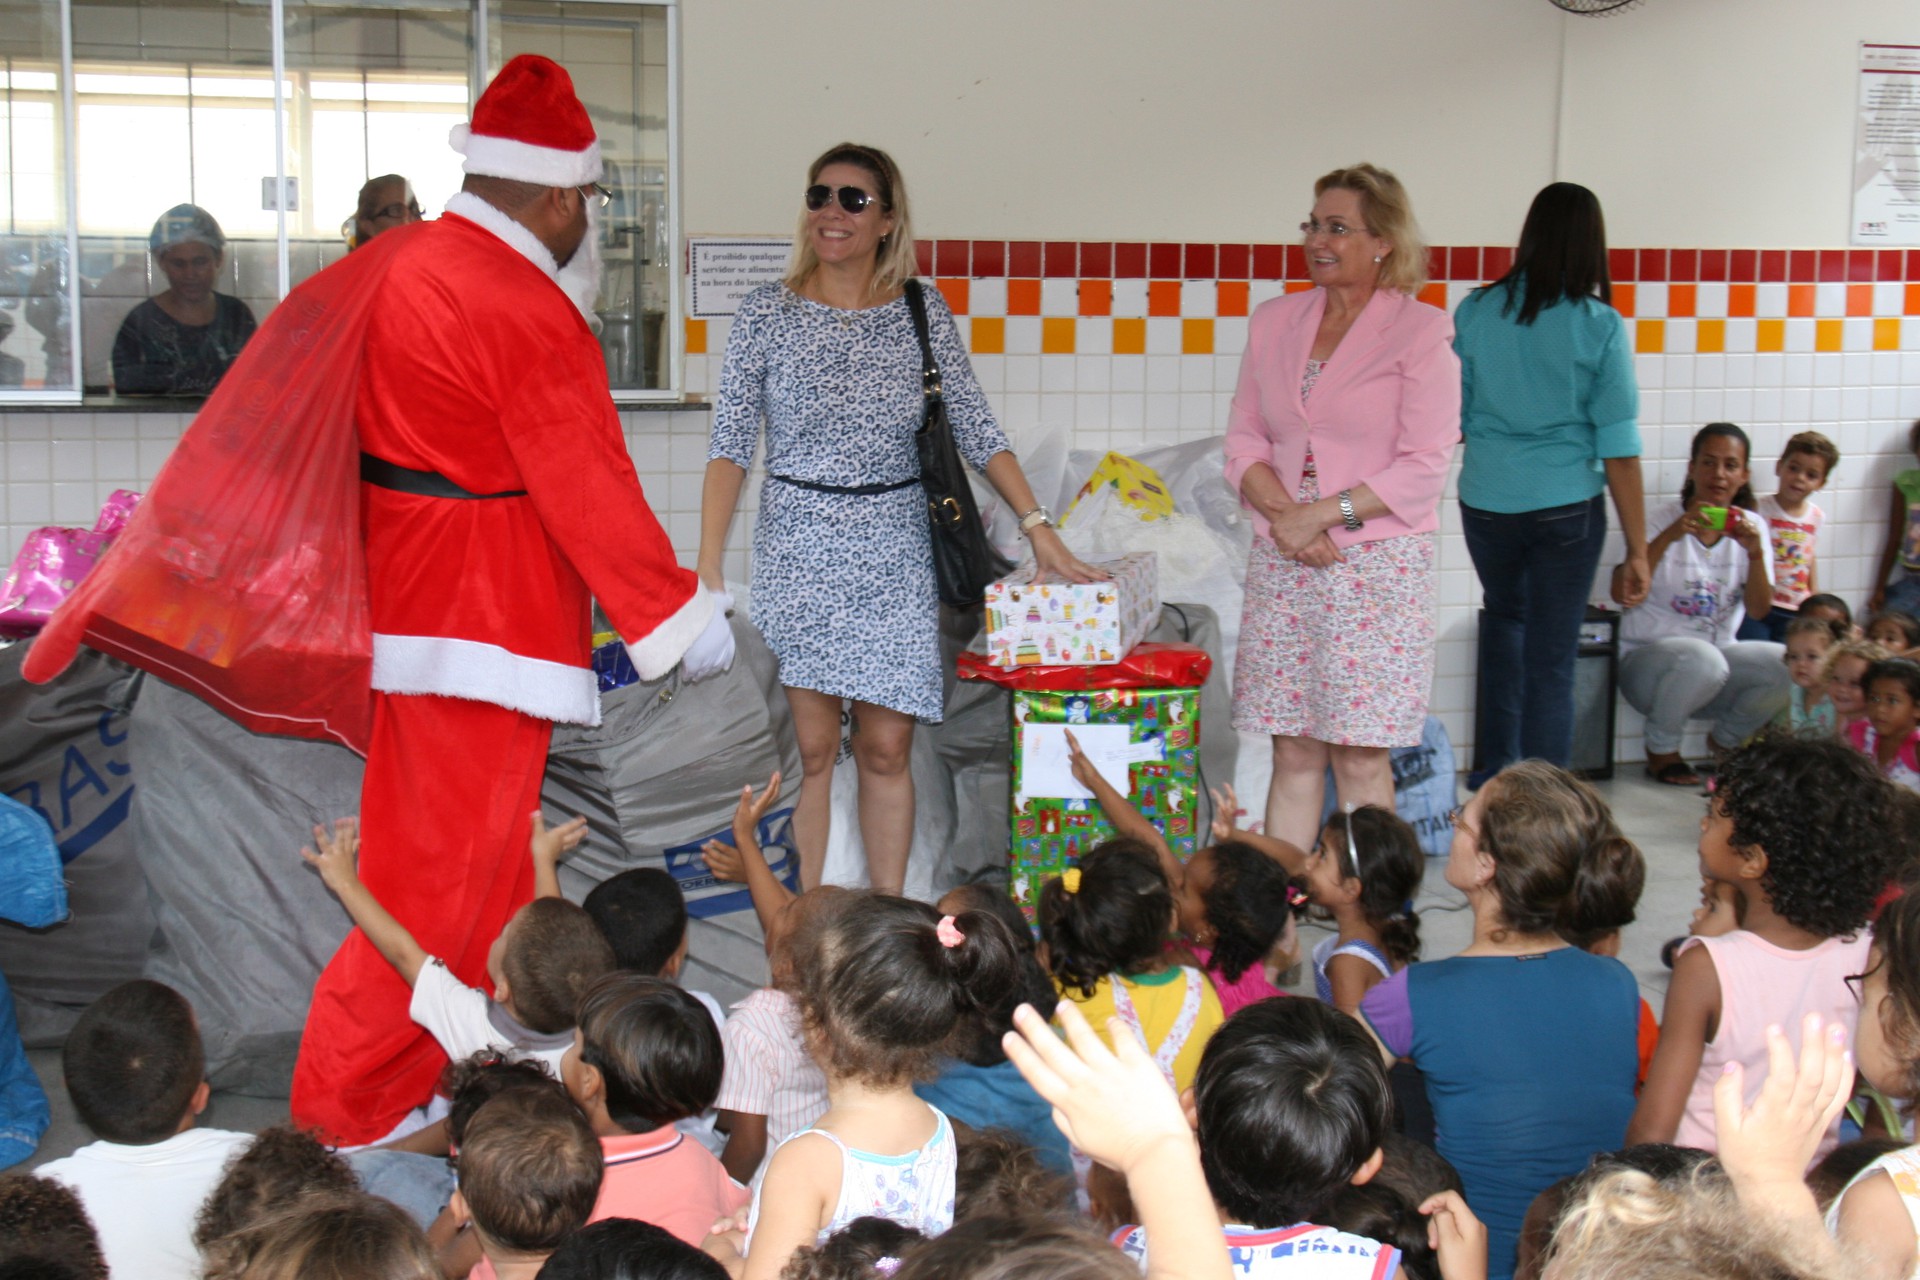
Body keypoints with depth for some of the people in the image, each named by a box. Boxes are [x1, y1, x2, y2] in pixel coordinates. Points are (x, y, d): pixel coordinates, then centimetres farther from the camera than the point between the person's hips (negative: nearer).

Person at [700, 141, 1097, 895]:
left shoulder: (922, 311, 5)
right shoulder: (768, 314, 1)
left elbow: (974, 428, 6)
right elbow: (731, 444, -2)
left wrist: (1037, 525, -3)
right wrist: (708, 568, -11)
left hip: (895, 551, 1)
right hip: (798, 550, -1)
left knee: (886, 750, 2)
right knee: (812, 750, 0)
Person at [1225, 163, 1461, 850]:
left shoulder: (1421, 331, -2)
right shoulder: (1275, 320, 12)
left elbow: (1424, 467, -8)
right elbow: (1244, 438, 10)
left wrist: (1323, 514, -15)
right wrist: (1282, 512, -8)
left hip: (1376, 562, -4)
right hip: (1281, 562, 4)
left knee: (1360, 757, -2)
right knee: (1293, 749, 5)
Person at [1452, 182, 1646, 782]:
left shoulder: (1476, 312, -3)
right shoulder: (1600, 327, -9)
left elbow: (1449, 420, 4)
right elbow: (1619, 450, -9)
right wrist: (1638, 551, -3)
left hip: (1487, 501, 3)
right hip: (1566, 507, -3)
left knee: (1506, 615, 29)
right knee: (1552, 662, 5)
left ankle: (1495, 772, 30)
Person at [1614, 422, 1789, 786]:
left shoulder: (1751, 526, 4)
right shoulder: (1660, 520, -8)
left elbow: (1759, 610, -6)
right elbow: (1622, 593, -23)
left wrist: (1756, 552, -23)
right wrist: (1669, 536, -32)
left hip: (1719, 655, 5)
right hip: (1649, 659, -5)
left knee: (1788, 665, -22)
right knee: (1702, 658, -37)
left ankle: (1725, 741, 8)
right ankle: (1661, 750, -7)